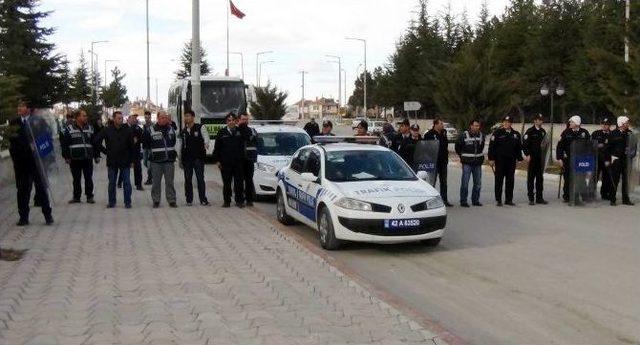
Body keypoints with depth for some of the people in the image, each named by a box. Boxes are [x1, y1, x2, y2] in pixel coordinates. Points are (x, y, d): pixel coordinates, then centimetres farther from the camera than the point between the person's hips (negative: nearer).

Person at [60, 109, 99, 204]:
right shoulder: (69, 129, -2)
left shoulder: (90, 128, 8)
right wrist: (66, 156, -6)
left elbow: (95, 143, 10)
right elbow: (63, 144, -2)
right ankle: (76, 197, 17)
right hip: (75, 159, -2)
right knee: (76, 179, 7)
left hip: (88, 158, 2)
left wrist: (97, 155, 6)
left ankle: (89, 196, 12)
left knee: (89, 178, 4)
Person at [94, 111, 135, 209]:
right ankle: (111, 202, 19)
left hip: (125, 161, -1)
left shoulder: (127, 130, -4)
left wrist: (131, 159, -3)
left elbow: (132, 146, -2)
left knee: (126, 183, 1)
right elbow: (97, 142, 5)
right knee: (112, 183, 10)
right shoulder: (107, 130, -2)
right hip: (112, 161, 1)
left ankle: (127, 202, 8)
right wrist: (105, 151, 1)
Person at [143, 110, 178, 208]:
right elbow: (145, 143, 6)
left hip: (169, 160, 2)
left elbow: (175, 141, 23)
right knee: (156, 182, 4)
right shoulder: (151, 130, -1)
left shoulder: (171, 129, 9)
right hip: (156, 161, -2)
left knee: (170, 182, 5)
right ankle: (156, 201, 12)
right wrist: (152, 151, 4)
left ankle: (172, 200, 10)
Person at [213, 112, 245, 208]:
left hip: (238, 162, 0)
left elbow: (243, 146, 8)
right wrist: (217, 160, 0)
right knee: (226, 183, 6)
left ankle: (239, 201, 9)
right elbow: (217, 148, 6)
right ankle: (227, 201, 12)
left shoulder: (240, 131, 5)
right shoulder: (222, 132, 5)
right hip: (225, 162, 0)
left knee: (239, 182, 2)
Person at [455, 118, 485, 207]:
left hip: (478, 163, 5)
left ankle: (475, 200, 18)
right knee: (465, 182, -6)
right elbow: (457, 146, 6)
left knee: (478, 183, 7)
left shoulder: (481, 135, 7)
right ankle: (463, 201, 0)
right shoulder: (464, 136, -8)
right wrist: (462, 156, 9)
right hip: (467, 163, -5)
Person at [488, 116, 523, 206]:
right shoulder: (497, 133, -3)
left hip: (511, 160, 4)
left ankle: (509, 199, 14)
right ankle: (498, 200, 6)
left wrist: (519, 158, 10)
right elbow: (492, 146, -5)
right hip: (500, 160, -4)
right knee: (499, 180, 0)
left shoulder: (516, 134, 9)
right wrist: (491, 158, -9)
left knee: (510, 180, 6)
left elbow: (519, 147, 16)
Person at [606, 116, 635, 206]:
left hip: (626, 159, 4)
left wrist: (632, 153, -4)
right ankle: (612, 199, 6)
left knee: (626, 180, 7)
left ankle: (626, 199, 13)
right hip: (616, 159, -4)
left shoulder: (629, 133, 6)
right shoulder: (613, 133, -4)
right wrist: (608, 160, -5)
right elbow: (609, 147, -3)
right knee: (615, 180, 0)